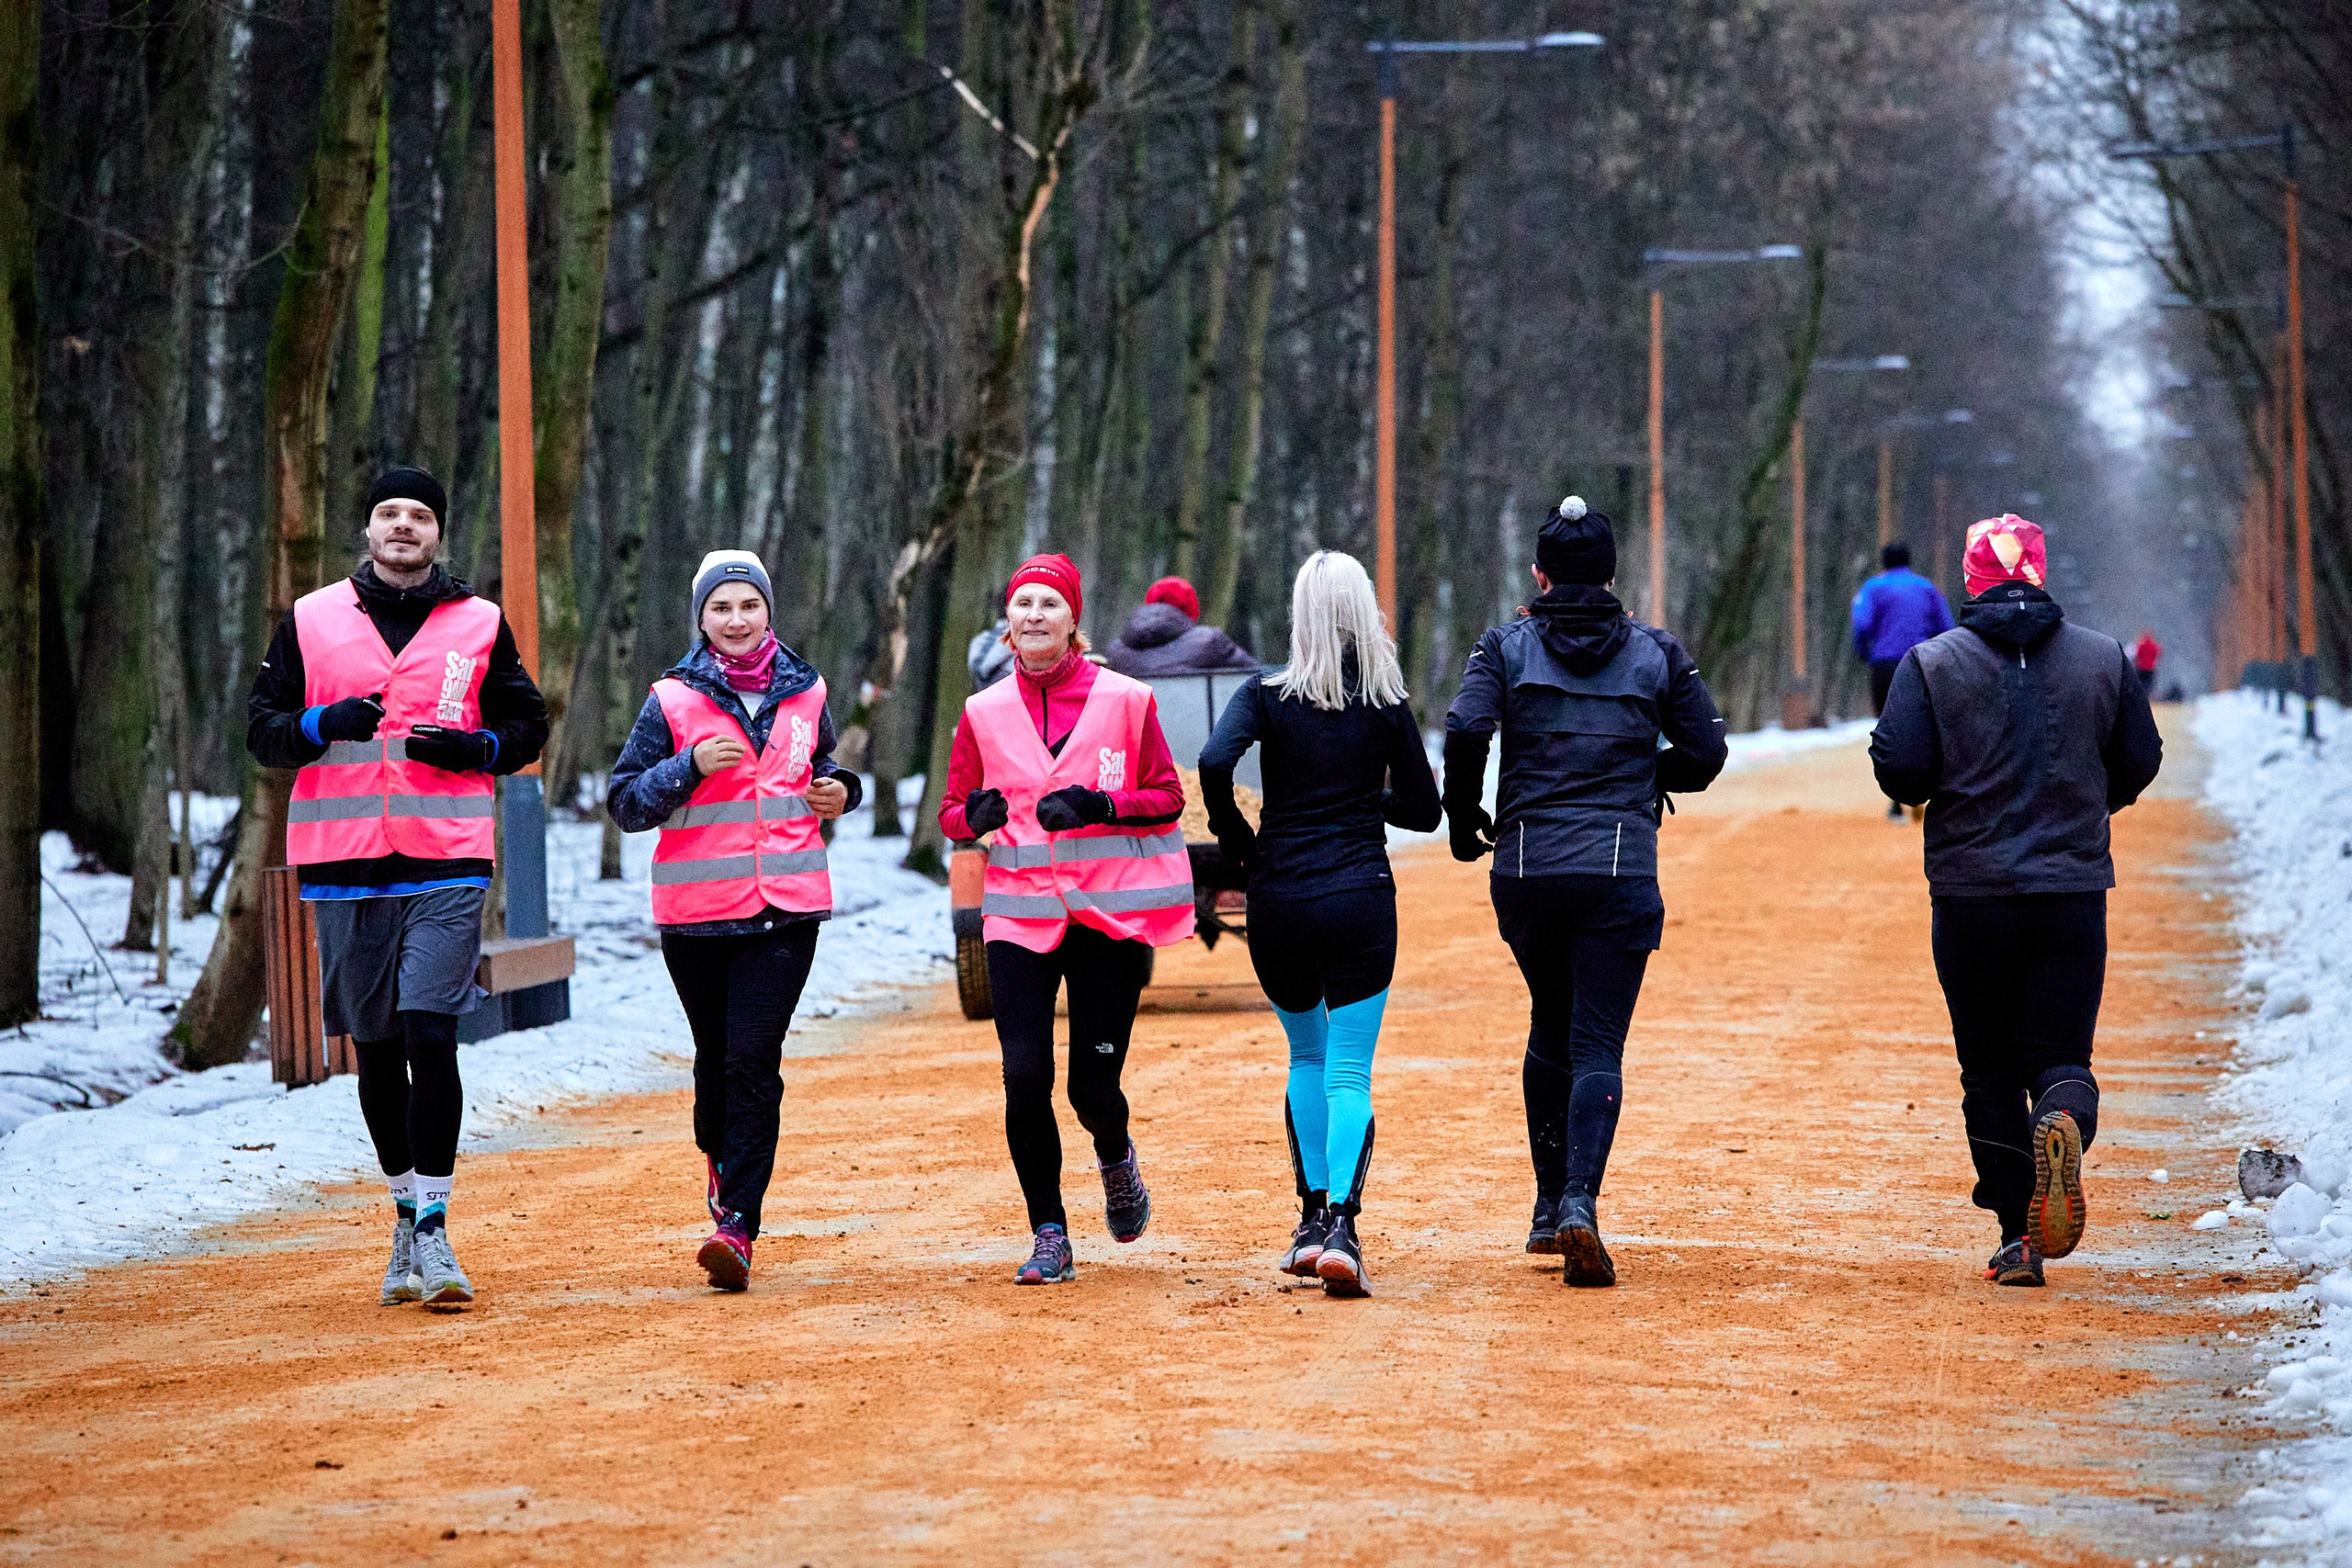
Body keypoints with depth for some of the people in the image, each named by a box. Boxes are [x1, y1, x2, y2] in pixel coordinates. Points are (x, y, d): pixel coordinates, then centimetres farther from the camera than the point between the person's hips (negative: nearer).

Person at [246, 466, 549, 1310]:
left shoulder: (479, 624, 8)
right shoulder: (310, 621, 9)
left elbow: (527, 726, 12)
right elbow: (261, 727, 8)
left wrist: (472, 748, -8)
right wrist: (322, 724, -12)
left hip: (447, 866, -2)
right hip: (344, 864, 2)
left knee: (430, 1036, -14)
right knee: (376, 1049, 9)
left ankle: (434, 1225, -10)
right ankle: (405, 1212, 23)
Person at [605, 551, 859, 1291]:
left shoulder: (804, 693, 8)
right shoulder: (673, 701, 0)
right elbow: (626, 802, -3)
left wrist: (839, 792, 2)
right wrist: (692, 765, -18)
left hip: (786, 905, 0)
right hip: (697, 910, 0)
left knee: (753, 1058, -11)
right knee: (716, 1056, 10)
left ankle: (737, 1226, -15)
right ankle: (721, 1159, 42)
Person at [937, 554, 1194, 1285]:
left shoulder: (1125, 700, 1)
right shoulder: (984, 712, 7)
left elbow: (1167, 798, 3)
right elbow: (953, 811, 11)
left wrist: (1099, 804, -15)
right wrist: (976, 814, -13)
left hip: (1111, 915, -1)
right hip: (1020, 915, 1)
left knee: (1093, 1086, -1)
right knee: (1025, 1075, -10)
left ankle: (1116, 1160, 36)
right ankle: (1049, 1237, 4)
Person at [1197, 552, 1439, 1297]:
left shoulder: (1267, 694, -3)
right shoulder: (1387, 704, 0)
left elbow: (1215, 761, -19)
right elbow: (1422, 809, 5)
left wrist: (1235, 838, -3)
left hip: (1278, 900, 1)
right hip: (1361, 899, -1)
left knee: (1307, 1056, 21)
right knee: (1349, 1073, -2)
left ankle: (1314, 1215, 19)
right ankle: (1340, 1223, -21)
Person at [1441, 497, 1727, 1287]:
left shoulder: (1508, 645, 3)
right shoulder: (1655, 652, 5)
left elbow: (1465, 731, -11)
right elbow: (1706, 752, 7)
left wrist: (1463, 819, 3)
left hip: (1525, 870, 1)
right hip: (1620, 872, -1)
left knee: (1550, 1029, 20)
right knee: (1597, 1045, -3)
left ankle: (1551, 1204, 20)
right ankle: (1579, 1200, -23)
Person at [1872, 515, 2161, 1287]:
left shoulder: (1932, 662, -4)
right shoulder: (2103, 658, 3)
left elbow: (1898, 766, -10)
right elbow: (2141, 762, 7)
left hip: (1970, 895, -1)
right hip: (2075, 892, 1)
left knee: (1990, 1066, 8)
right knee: (2062, 1054, 5)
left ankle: (2018, 1238, 5)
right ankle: (2065, 1122, -30)